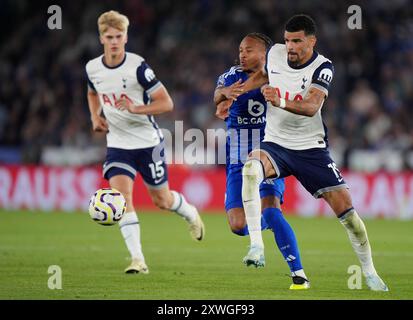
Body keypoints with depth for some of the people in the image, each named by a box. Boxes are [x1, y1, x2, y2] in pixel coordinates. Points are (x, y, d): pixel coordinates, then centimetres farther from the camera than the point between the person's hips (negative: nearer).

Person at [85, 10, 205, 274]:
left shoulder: (138, 66, -17)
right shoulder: (93, 69, -2)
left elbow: (166, 103, -16)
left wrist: (136, 108, -30)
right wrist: (96, 117, 3)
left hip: (148, 142, -3)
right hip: (118, 143, 3)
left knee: (161, 200, 9)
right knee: (121, 194, -19)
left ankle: (190, 213, 46)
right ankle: (138, 259, -21)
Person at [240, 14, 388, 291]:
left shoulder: (323, 67, -13)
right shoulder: (275, 53, -1)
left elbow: (312, 106, -30)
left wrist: (281, 103, -49)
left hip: (311, 149, -2)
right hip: (275, 144, 2)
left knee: (345, 207, -6)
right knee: (251, 168, -33)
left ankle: (369, 272, 15)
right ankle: (256, 246, -34)